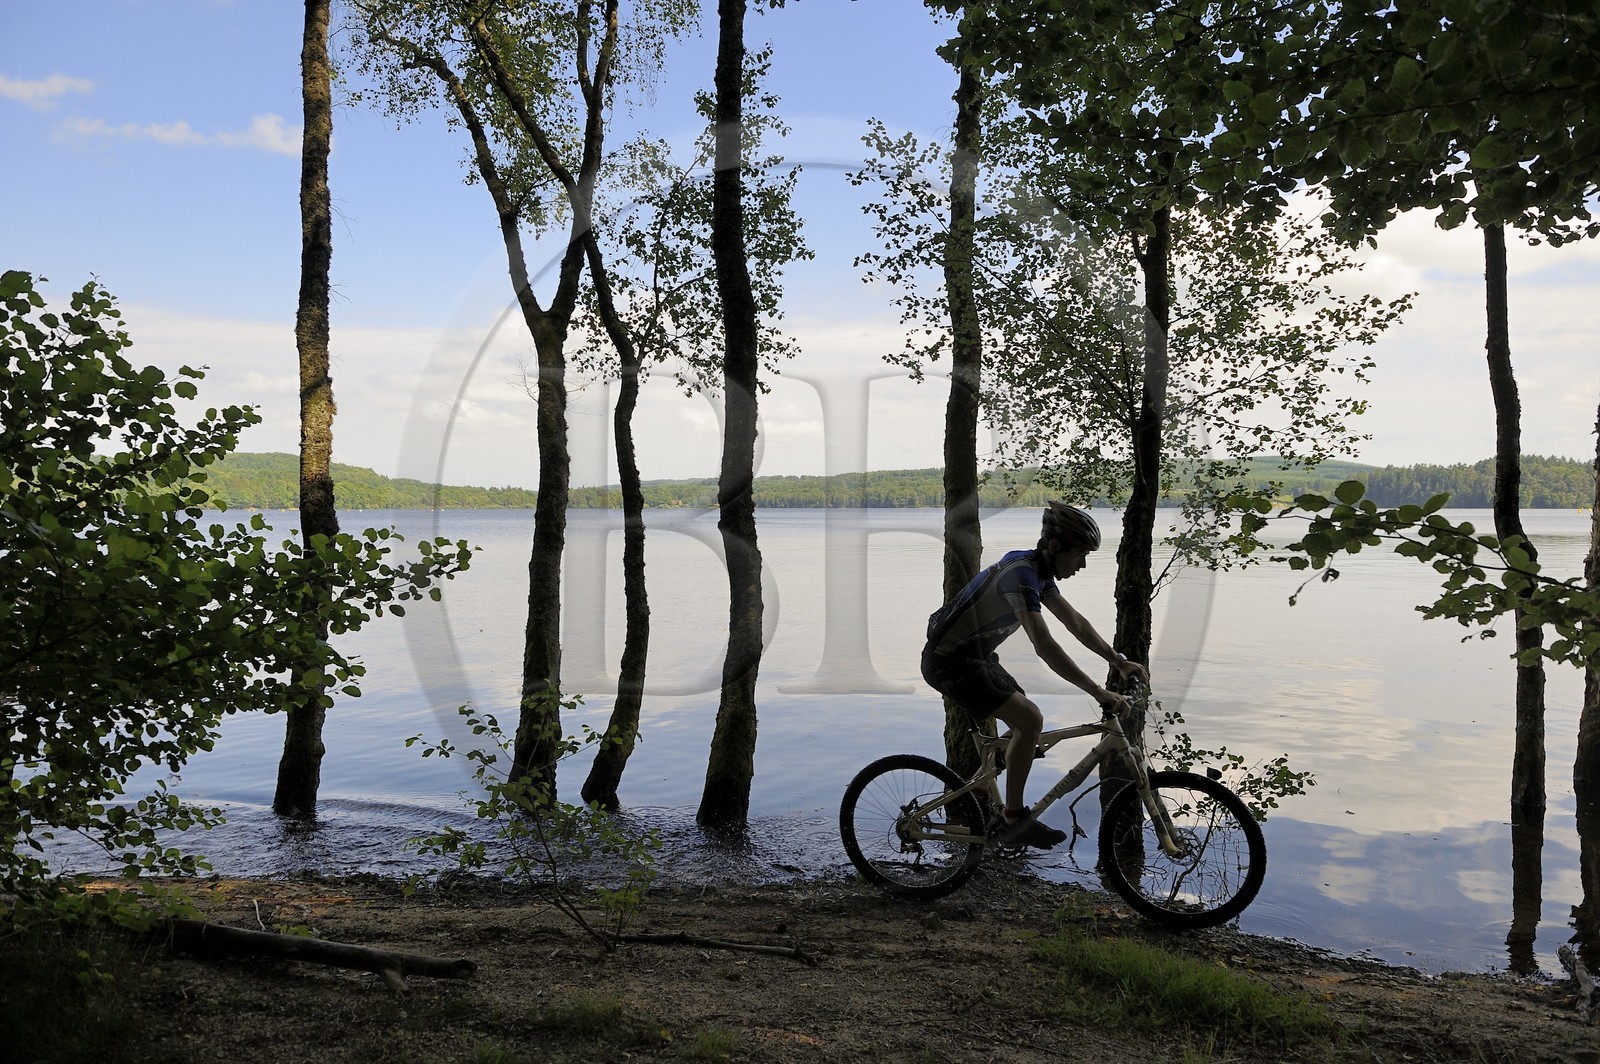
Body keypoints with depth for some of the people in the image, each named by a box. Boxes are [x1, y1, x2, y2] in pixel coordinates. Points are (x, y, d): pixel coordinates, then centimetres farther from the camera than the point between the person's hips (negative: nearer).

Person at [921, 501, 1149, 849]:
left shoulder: (1040, 572, 5)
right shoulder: (1021, 573, -26)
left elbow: (1076, 623, 13)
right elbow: (1044, 646, -34)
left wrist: (1120, 661, 7)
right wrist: (1099, 693, -34)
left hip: (974, 655, 10)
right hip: (950, 662, -10)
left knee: (1026, 723, 10)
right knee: (1029, 719, -19)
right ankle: (1014, 820, -8)